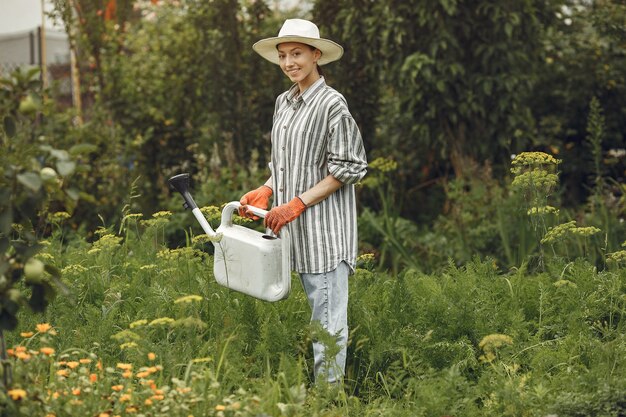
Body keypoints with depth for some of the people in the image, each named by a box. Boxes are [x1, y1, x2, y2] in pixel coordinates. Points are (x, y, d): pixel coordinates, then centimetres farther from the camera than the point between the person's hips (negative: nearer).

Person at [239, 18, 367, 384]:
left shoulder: (332, 104, -11)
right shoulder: (284, 102, 13)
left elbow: (348, 168, -11)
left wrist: (297, 204, -14)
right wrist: (265, 191, 5)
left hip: (325, 225, -8)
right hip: (296, 226, 8)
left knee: (327, 315, -6)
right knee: (315, 308, 12)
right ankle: (318, 388, 19)